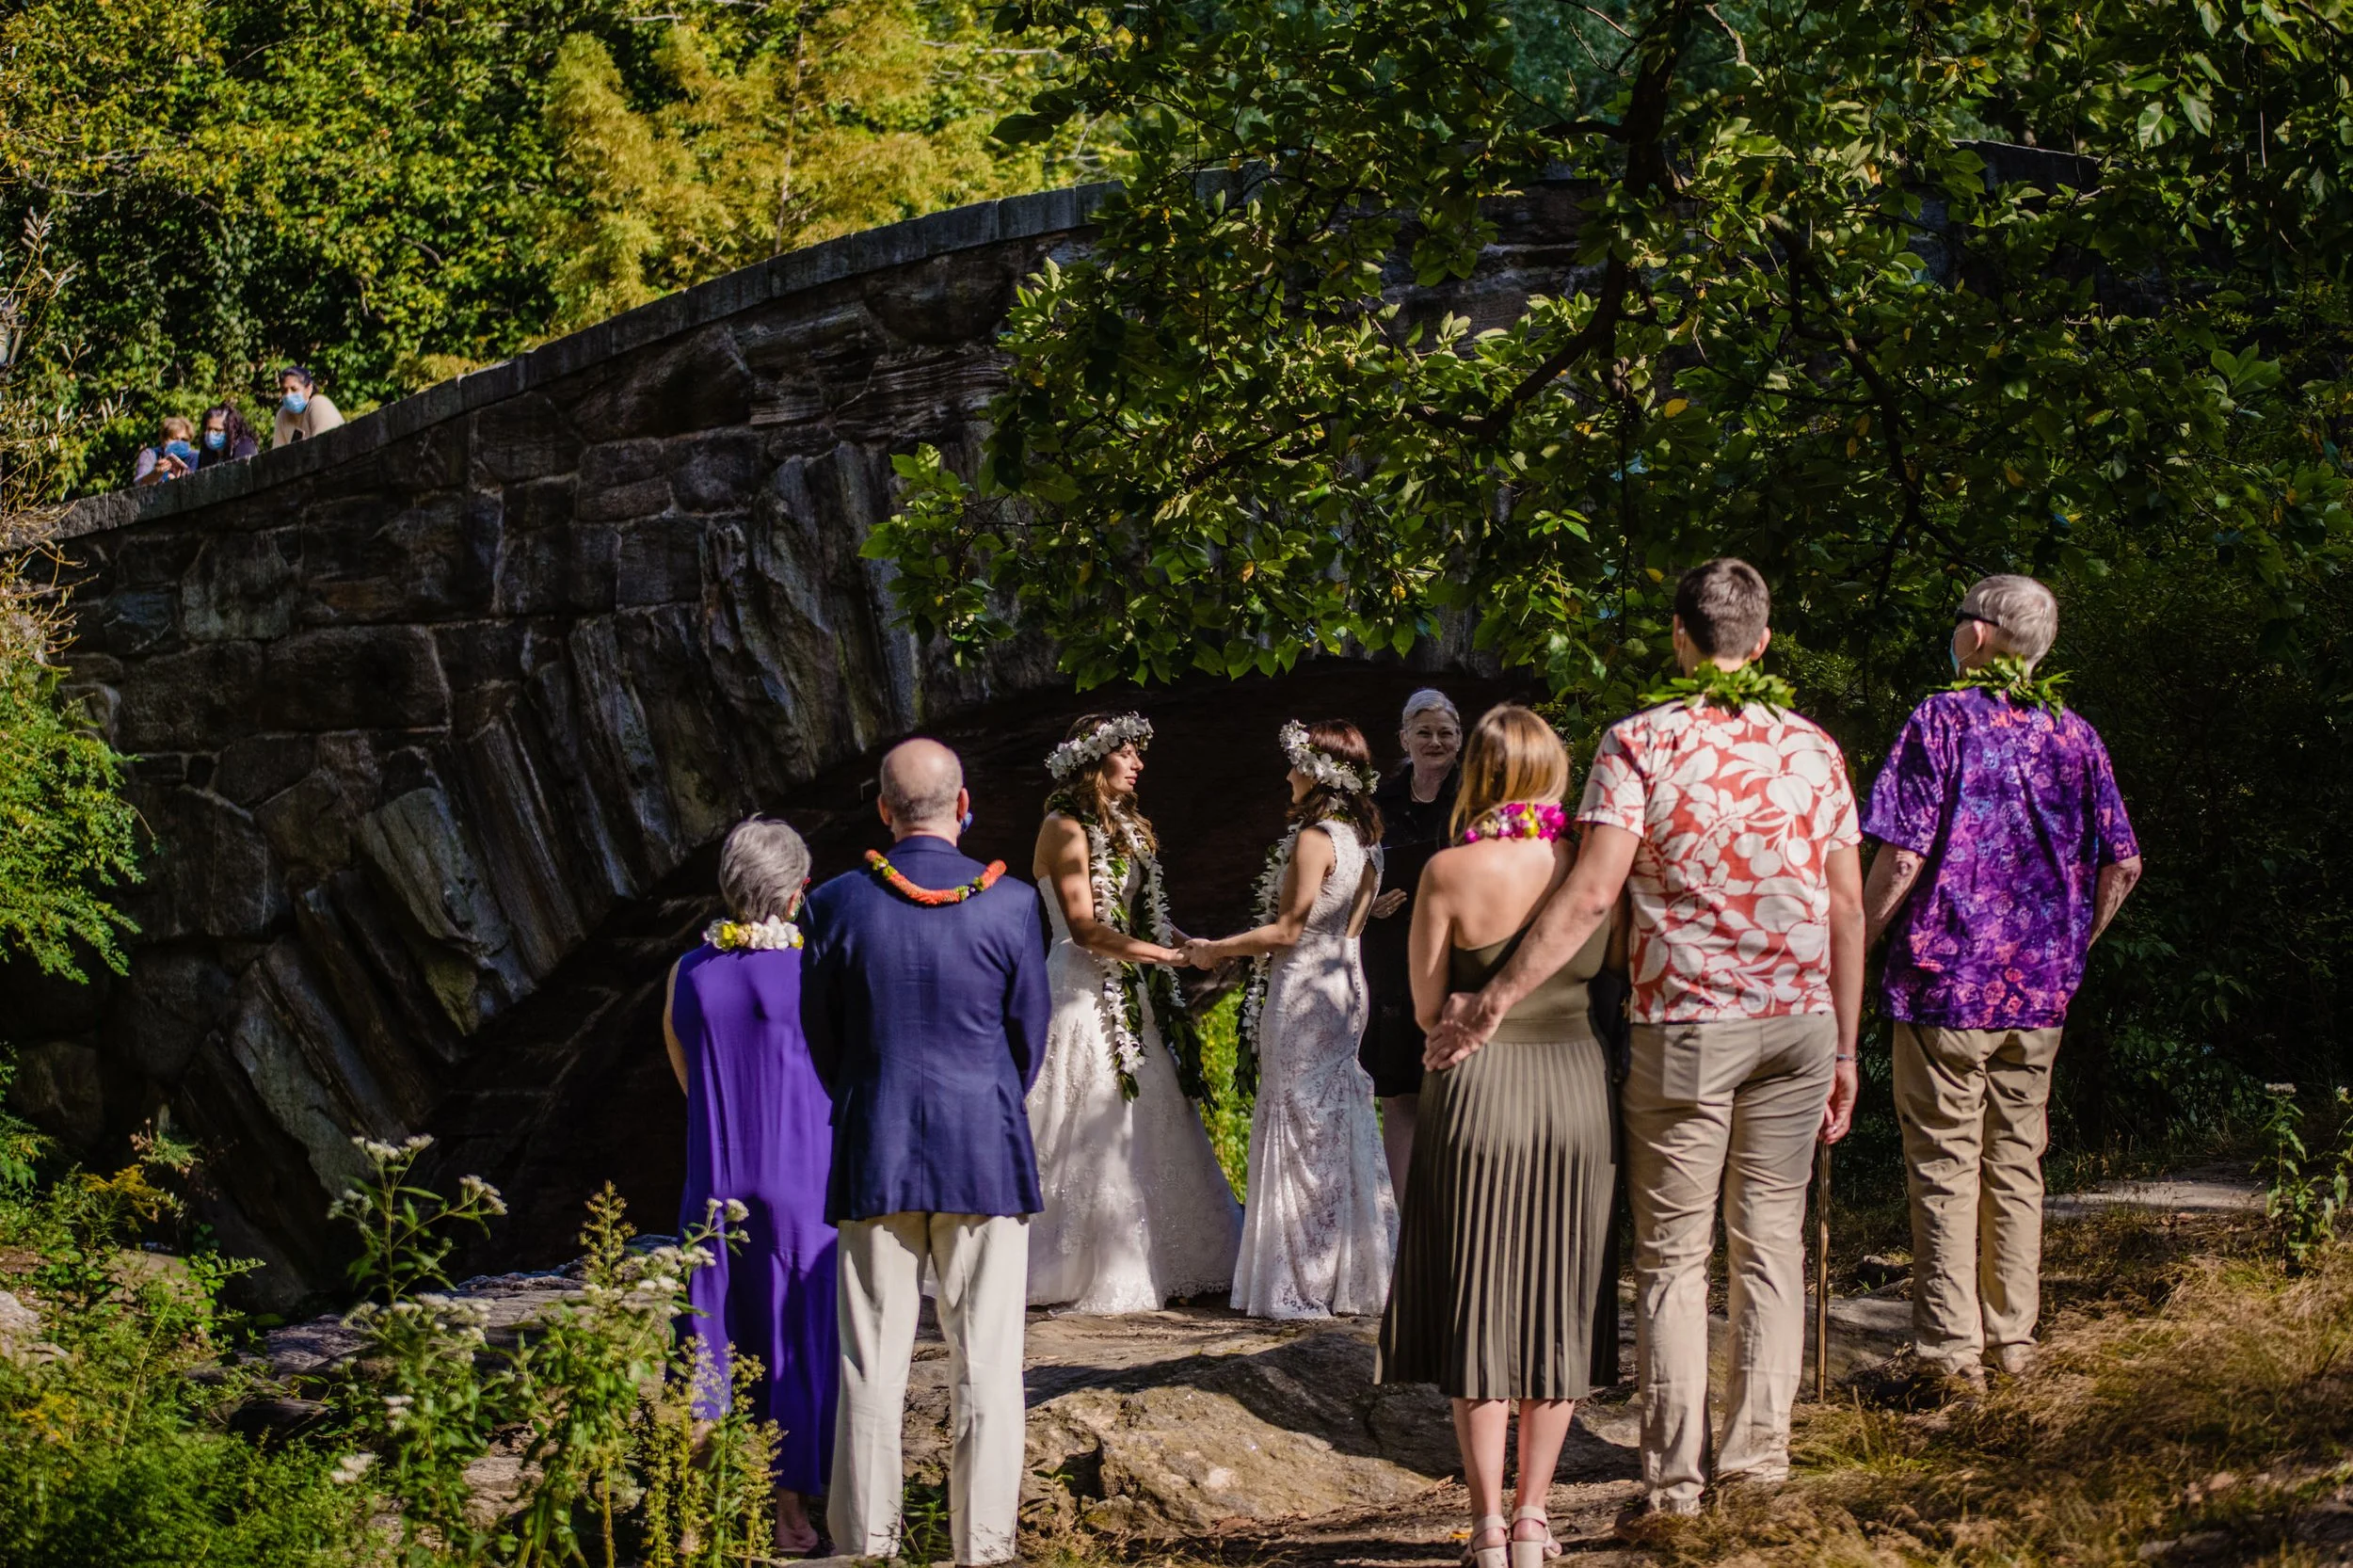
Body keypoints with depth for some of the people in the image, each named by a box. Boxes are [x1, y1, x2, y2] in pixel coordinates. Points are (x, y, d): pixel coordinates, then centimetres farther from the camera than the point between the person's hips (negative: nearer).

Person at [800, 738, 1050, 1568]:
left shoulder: (839, 904, -4)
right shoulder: (1010, 903, -5)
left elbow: (817, 1038, 5)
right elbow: (1031, 1034, 4)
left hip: (873, 1156, 1)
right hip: (987, 1156, -1)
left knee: (872, 1369, 6)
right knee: (986, 1367, 4)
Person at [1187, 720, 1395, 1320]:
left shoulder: (1313, 838, -16)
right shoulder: (1365, 840, 10)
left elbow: (1287, 931, -17)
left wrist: (1215, 950, -6)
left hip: (1302, 991, -9)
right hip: (1345, 986, 9)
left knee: (1301, 1131, -3)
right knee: (1338, 1129, 12)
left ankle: (1304, 1285, 0)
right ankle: (1349, 1275, 16)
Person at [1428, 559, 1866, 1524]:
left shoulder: (1642, 742, -6)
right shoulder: (1812, 748, 5)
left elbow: (1591, 893, -17)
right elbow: (1847, 911, 5)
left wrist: (1496, 998, -16)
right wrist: (1843, 1052, 12)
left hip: (1685, 1028, -3)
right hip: (1799, 1020, 3)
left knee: (1672, 1254, 4)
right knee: (1771, 1239, 13)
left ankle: (1675, 1475, 4)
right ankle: (1757, 1447, 14)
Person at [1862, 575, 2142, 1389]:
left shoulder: (1940, 721, -9)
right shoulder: (2073, 734, 6)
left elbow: (1901, 857, -15)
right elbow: (2121, 865, 5)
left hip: (1944, 983, -5)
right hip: (2040, 990, 5)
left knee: (1945, 1167, 0)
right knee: (2016, 1162, 13)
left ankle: (1950, 1347, 0)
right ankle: (2012, 1338, 17)